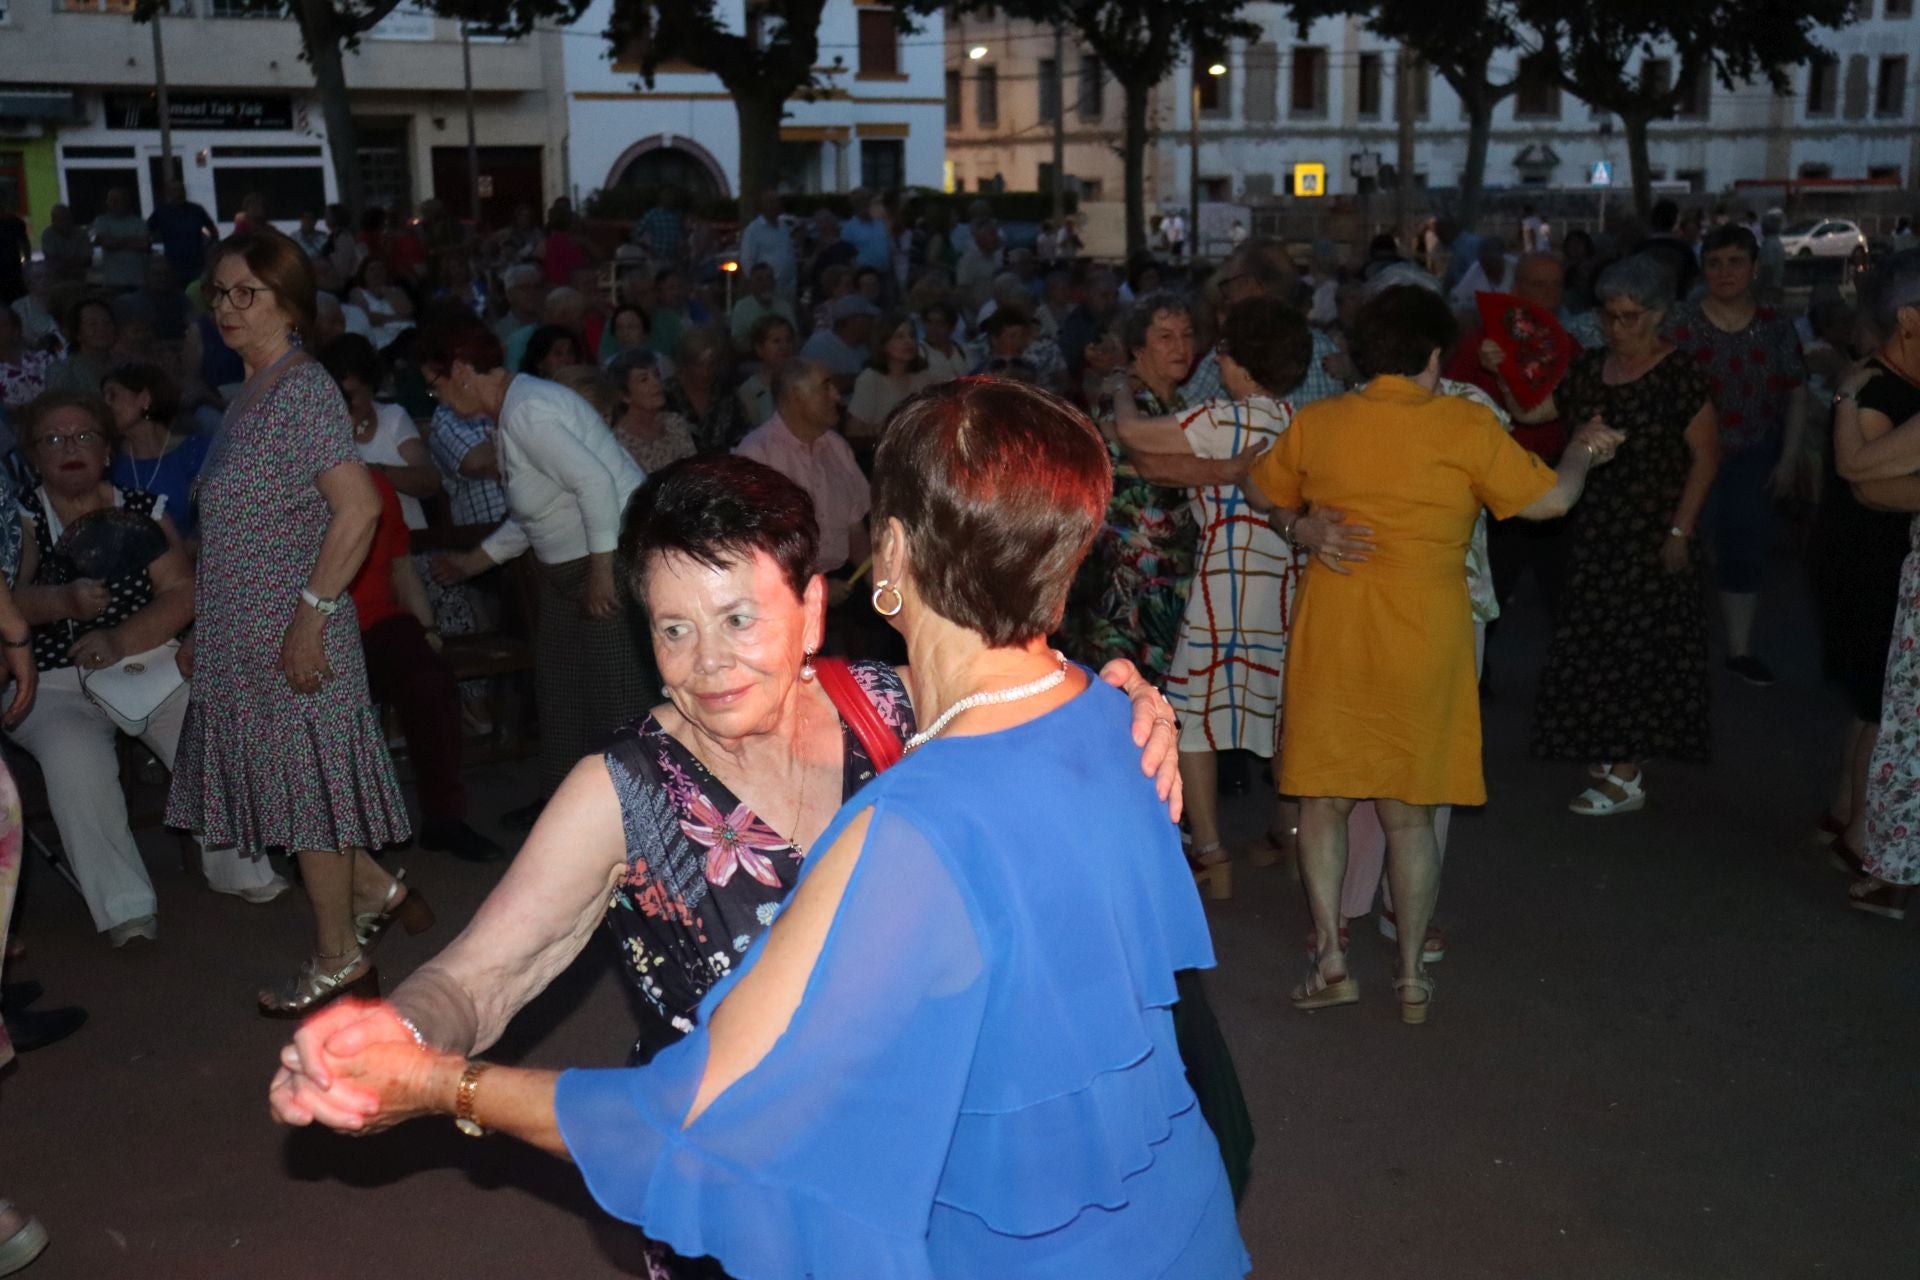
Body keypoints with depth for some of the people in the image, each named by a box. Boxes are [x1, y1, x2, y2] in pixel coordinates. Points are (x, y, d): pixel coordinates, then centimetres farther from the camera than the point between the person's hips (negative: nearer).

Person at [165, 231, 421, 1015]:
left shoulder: (302, 389, -15)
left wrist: (311, 616, -23)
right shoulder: (253, 393, 12)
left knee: (306, 782, 2)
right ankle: (376, 891, 31)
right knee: (283, 778, 15)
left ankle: (340, 962, 17)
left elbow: (358, 508, -24)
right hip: (243, 639, 9)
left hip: (293, 636, -9)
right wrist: (206, 633, 16)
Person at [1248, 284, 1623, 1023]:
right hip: (1424, 639, 0)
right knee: (1410, 813, 10)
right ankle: (1412, 975, 17)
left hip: (1333, 633, 1)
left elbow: (1267, 492, 16)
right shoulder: (1466, 427, -7)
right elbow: (1550, 500, -1)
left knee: (1322, 799, 12)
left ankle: (1330, 958, 6)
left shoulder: (1315, 424, 0)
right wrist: (1584, 452, 18)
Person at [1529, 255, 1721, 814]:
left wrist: (1680, 531, -14)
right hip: (1595, 531, 6)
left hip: (1649, 537, -6)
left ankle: (1626, 778, 6)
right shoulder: (1589, 370, 7)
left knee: (1634, 648, -2)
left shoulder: (1679, 376, -10)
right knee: (1595, 645, 11)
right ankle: (1609, 756, 26)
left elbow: (1706, 455, -10)